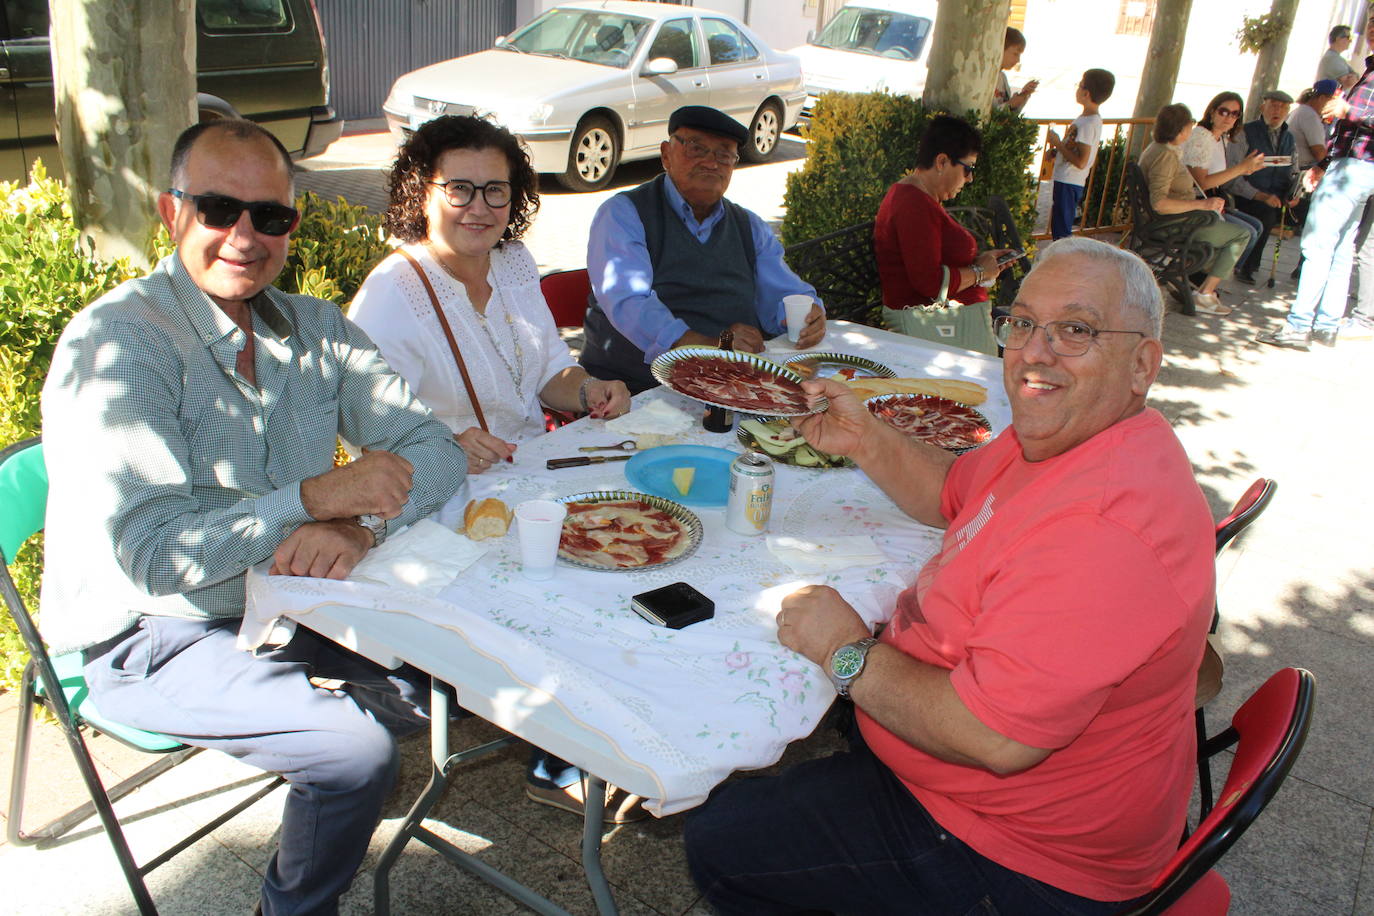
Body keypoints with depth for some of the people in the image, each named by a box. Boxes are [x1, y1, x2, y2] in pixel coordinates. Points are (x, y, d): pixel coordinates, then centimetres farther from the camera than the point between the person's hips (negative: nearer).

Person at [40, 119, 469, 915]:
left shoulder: (314, 328, 0)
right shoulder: (115, 344, -20)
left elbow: (435, 447, -6)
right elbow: (153, 556, -27)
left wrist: (361, 523, -25)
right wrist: (316, 497, -33)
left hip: (283, 597, 6)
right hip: (153, 638, -6)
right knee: (357, 751, -21)